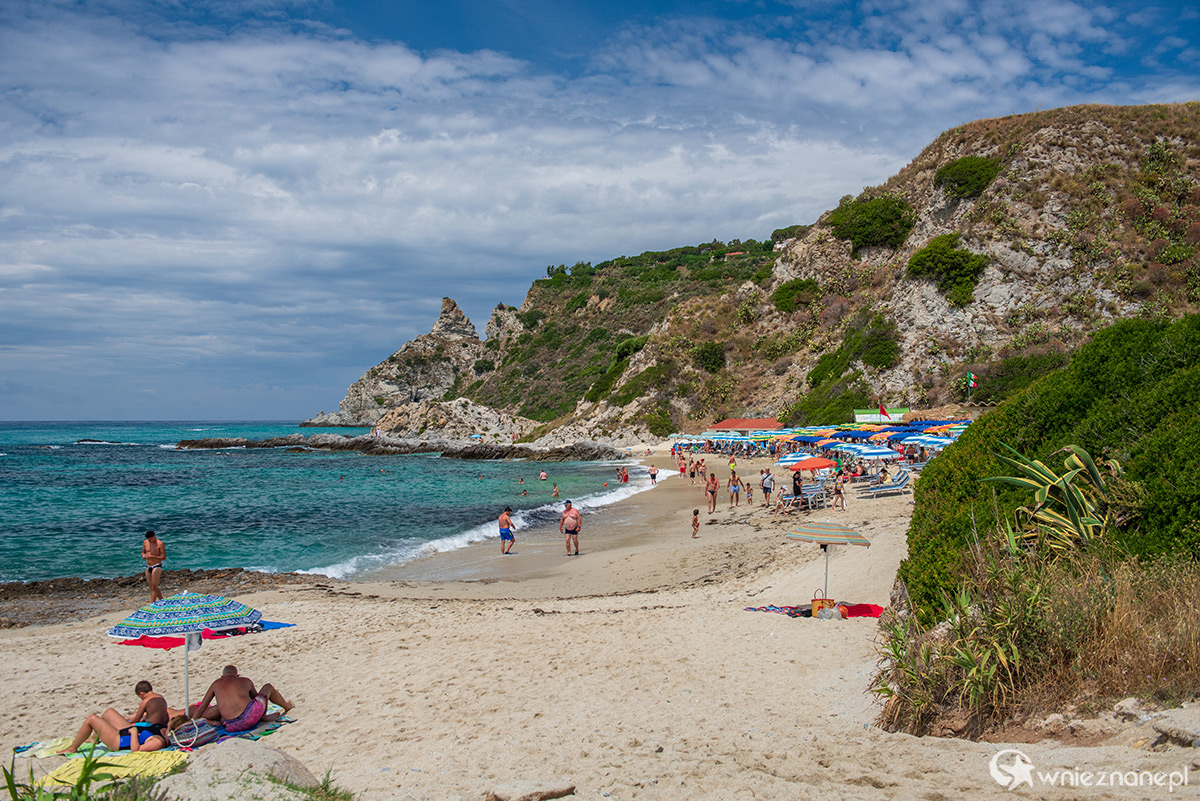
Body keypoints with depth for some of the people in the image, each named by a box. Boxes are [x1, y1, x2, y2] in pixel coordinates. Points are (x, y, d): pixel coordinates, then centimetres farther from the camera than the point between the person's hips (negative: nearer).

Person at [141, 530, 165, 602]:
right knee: (152, 586, 11)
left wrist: (152, 556, -24)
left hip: (156, 566, -6)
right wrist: (143, 555, -7)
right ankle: (162, 601, 25)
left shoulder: (160, 544, -12)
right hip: (148, 567, 6)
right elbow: (143, 552, 18)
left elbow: (164, 557, -11)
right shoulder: (145, 542, 5)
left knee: (154, 586, -9)